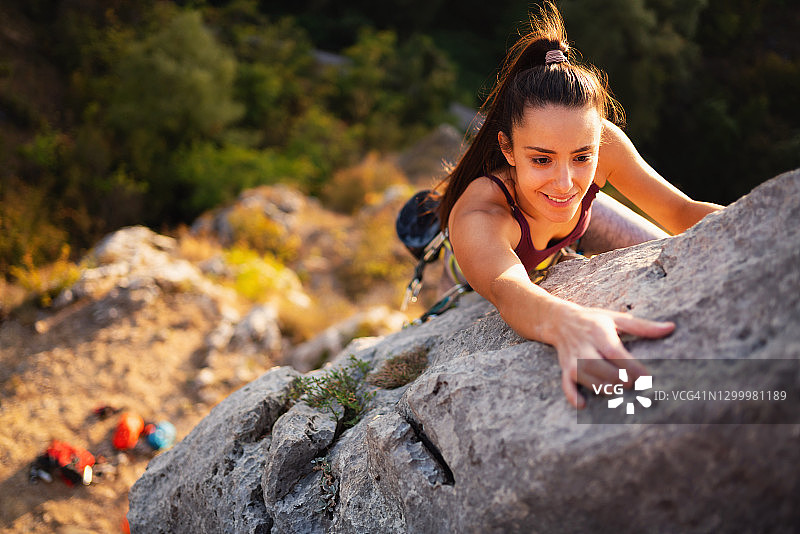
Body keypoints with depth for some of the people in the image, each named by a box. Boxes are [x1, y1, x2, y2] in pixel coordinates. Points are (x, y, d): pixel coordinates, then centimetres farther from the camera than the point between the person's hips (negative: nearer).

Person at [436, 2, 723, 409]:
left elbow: (681, 213, -26)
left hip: (579, 218, 3)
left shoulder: (604, 142, -36)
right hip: (493, 248, -2)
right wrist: (568, 322, -92)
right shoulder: (476, 217, -48)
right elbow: (507, 290, -68)